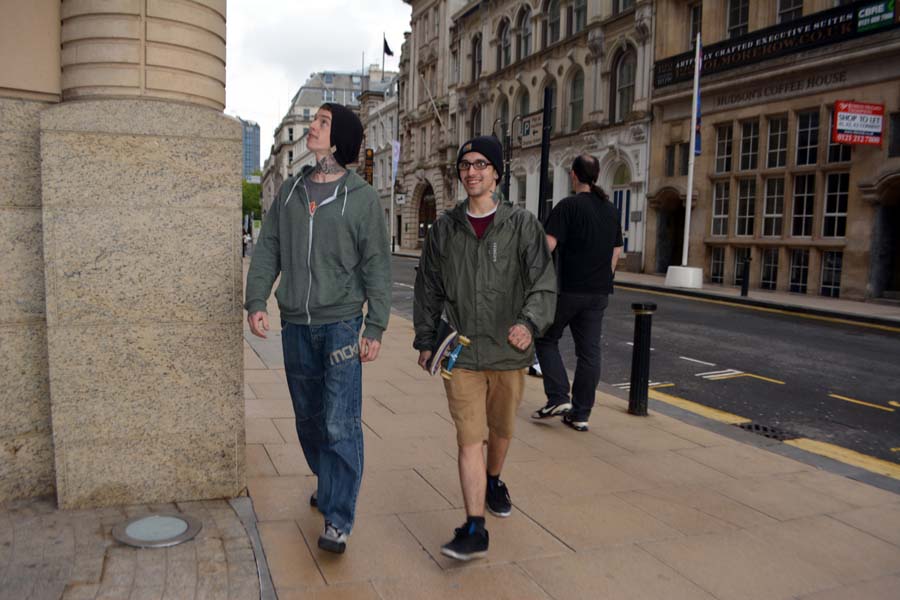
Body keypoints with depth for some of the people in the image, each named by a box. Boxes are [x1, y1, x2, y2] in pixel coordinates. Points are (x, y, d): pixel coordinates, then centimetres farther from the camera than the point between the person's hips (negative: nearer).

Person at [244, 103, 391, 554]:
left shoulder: (361, 197, -3)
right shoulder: (290, 190, 10)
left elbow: (377, 266, -3)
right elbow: (268, 249, 11)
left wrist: (376, 328, -8)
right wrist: (256, 301, -2)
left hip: (341, 323, -5)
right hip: (295, 324, 5)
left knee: (341, 425, -7)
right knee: (308, 418, 15)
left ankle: (337, 520, 1)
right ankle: (328, 485, 36)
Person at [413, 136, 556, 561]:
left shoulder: (522, 225, -3)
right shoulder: (444, 228, 4)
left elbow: (544, 282, -10)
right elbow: (428, 288, 11)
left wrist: (530, 322, -29)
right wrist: (425, 341, 11)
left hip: (508, 351, 0)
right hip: (461, 352, 0)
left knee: (501, 430, 19)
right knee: (469, 438, -5)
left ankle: (493, 482, 47)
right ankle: (474, 528, -1)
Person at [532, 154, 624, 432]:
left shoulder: (568, 206, -10)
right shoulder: (611, 209, 12)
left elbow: (547, 245, -18)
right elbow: (616, 252, 16)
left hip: (568, 289, -6)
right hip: (599, 292, 6)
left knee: (546, 339, 12)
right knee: (589, 351, 7)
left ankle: (558, 398, 2)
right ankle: (581, 414, 12)